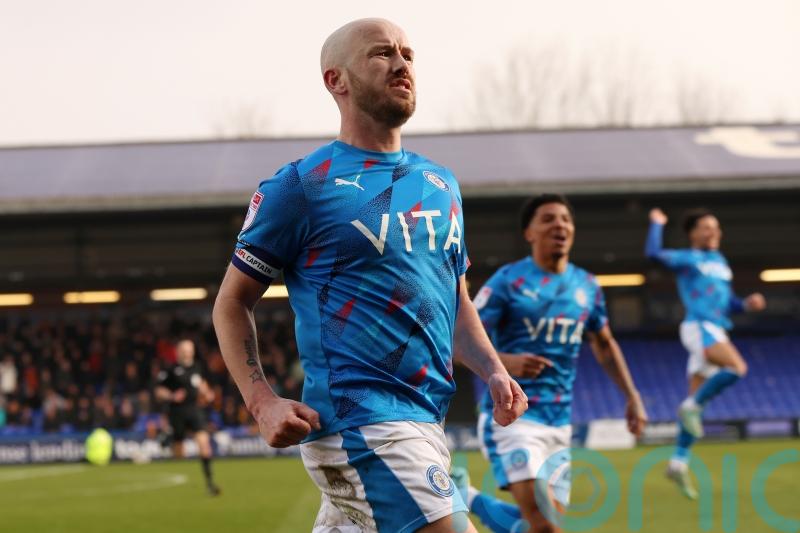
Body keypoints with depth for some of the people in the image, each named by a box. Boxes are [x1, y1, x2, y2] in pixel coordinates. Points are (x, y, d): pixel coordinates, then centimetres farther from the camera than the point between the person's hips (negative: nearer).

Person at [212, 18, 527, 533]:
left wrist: (493, 371, 7)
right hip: (362, 419, -7)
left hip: (425, 419, 7)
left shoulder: (441, 183, 16)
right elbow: (232, 302, 1)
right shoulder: (302, 185, -4)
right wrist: (263, 403, -12)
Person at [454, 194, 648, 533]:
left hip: (559, 422, 6)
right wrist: (505, 361, -27)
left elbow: (603, 344, 26)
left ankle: (469, 499, 28)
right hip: (512, 417, -6)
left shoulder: (586, 286, 10)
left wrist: (632, 397, 19)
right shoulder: (508, 281, -7)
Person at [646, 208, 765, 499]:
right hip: (698, 327, -8)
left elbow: (728, 303, 28)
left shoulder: (720, 262, 23)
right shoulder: (687, 259, 1)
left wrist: (747, 303, 8)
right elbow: (654, 253, -16)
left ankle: (679, 462, 7)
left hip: (715, 331, 8)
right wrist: (657, 224, -1)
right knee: (737, 368, -30)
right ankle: (691, 407, -16)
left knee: (696, 403, 5)